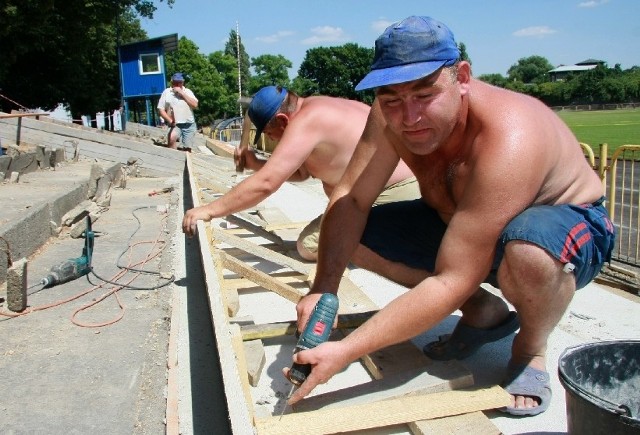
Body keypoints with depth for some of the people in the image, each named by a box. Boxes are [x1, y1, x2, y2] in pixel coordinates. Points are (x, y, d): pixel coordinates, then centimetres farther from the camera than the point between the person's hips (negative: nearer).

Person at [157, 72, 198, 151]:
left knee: (187, 149, 5)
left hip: (189, 124, 2)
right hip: (175, 125, -2)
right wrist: (170, 120, -12)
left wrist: (182, 93, -9)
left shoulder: (187, 91, 9)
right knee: (171, 138, -32)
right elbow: (161, 109, 3)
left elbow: (195, 105, -6)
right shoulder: (166, 92, 5)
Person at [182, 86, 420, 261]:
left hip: (396, 194, -10)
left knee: (309, 245, -8)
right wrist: (256, 164, 8)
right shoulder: (316, 109, 10)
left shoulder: (306, 121, -21)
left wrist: (209, 211, -19)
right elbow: (301, 172, 18)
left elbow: (265, 183, -25)